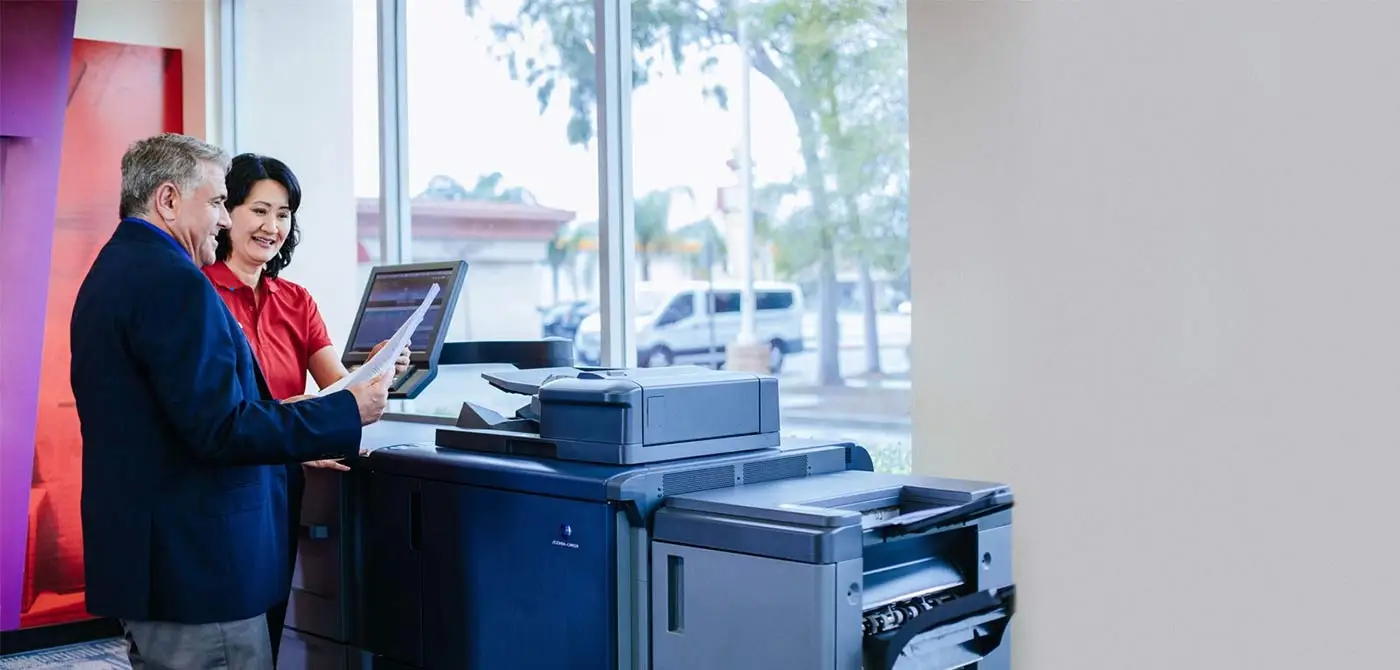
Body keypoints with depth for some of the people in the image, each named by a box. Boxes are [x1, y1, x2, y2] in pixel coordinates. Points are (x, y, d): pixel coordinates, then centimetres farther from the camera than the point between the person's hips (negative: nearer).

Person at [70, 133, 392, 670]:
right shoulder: (175, 282, -17)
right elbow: (220, 428, -23)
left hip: (136, 556, 11)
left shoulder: (112, 270, 15)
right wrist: (350, 412, -16)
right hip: (195, 569, -11)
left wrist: (294, 444, 17)